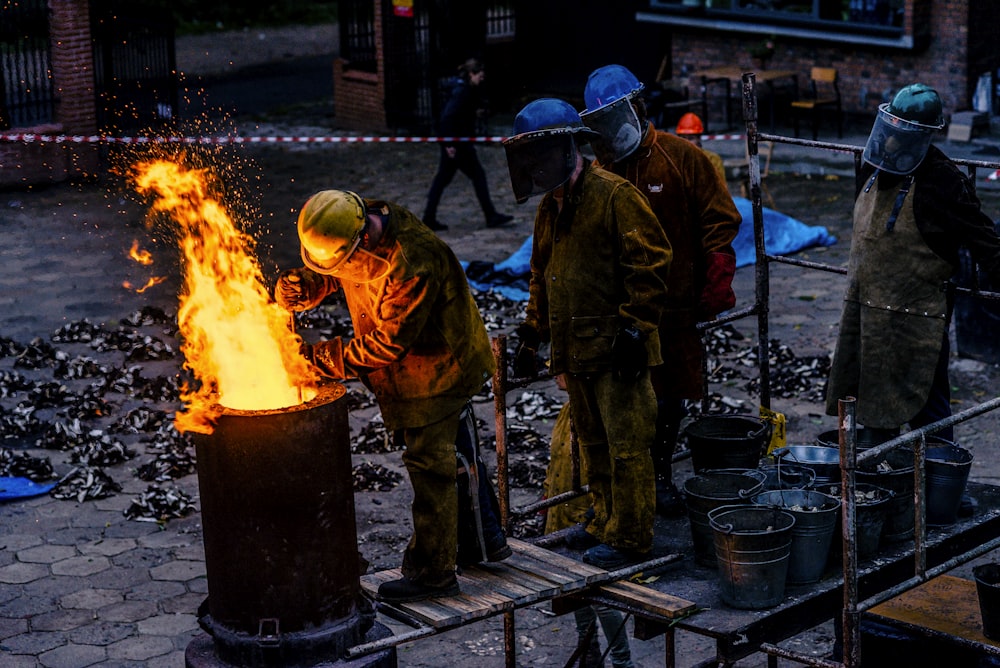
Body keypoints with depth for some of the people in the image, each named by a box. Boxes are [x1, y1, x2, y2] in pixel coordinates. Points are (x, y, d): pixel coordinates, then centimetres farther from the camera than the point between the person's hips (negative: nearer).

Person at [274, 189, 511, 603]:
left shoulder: (413, 266, -37)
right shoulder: (352, 226, -10)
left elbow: (387, 344, -31)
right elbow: (327, 276, 7)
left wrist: (320, 358, -27)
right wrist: (298, 287, -16)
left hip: (436, 365, -9)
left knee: (429, 461, -2)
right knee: (450, 451, 21)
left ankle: (433, 572, 9)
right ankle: (486, 537, 37)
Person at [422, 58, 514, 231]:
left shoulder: (467, 90, 11)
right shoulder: (461, 92, -19)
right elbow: (447, 117, -26)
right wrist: (450, 144, -26)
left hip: (452, 141, 10)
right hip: (457, 143, -10)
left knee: (443, 178, 11)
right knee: (478, 175, 0)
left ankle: (429, 218, 12)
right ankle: (491, 216, 8)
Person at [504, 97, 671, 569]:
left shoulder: (614, 195, -12)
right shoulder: (550, 207, 15)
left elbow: (648, 263, -15)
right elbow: (541, 276, 26)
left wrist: (634, 327, -18)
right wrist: (531, 332, 21)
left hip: (615, 349, -9)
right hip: (574, 350, 9)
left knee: (625, 444, -4)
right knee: (593, 444, 16)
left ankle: (629, 538, 3)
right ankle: (606, 525, 27)